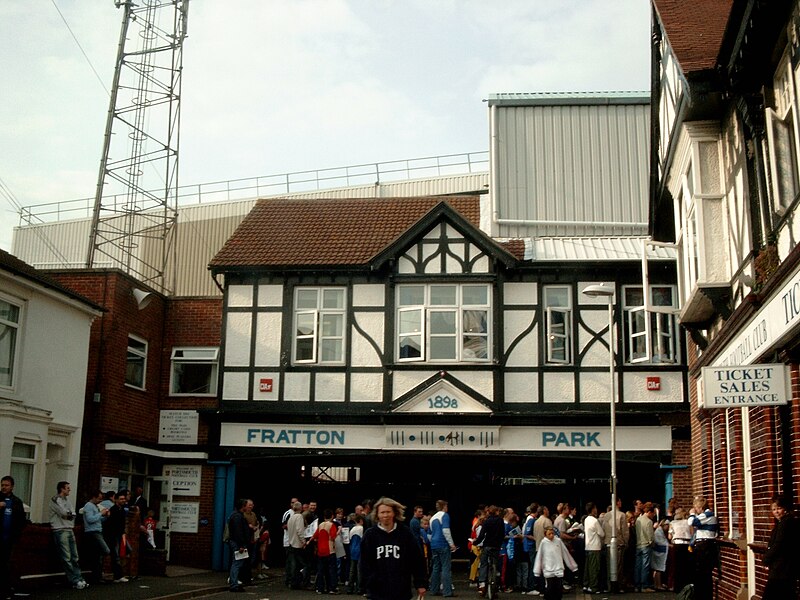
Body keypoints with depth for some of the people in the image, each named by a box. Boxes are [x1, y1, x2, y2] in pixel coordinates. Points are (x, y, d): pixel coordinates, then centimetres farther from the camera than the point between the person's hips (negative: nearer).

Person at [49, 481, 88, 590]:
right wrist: (69, 513, 4)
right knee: (67, 558, -6)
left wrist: (67, 514, -6)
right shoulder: (55, 500, -6)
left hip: (70, 530, 8)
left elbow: (73, 515, 11)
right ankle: (75, 581, -5)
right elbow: (64, 513, -14)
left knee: (74, 557, 6)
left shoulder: (67, 500, 18)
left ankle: (79, 580, 9)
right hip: (60, 531, -8)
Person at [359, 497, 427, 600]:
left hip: (401, 591, 0)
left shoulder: (405, 533, 0)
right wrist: (369, 582, -7)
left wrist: (421, 584, 0)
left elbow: (417, 559, 2)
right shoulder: (370, 534, 2)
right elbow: (365, 562, 3)